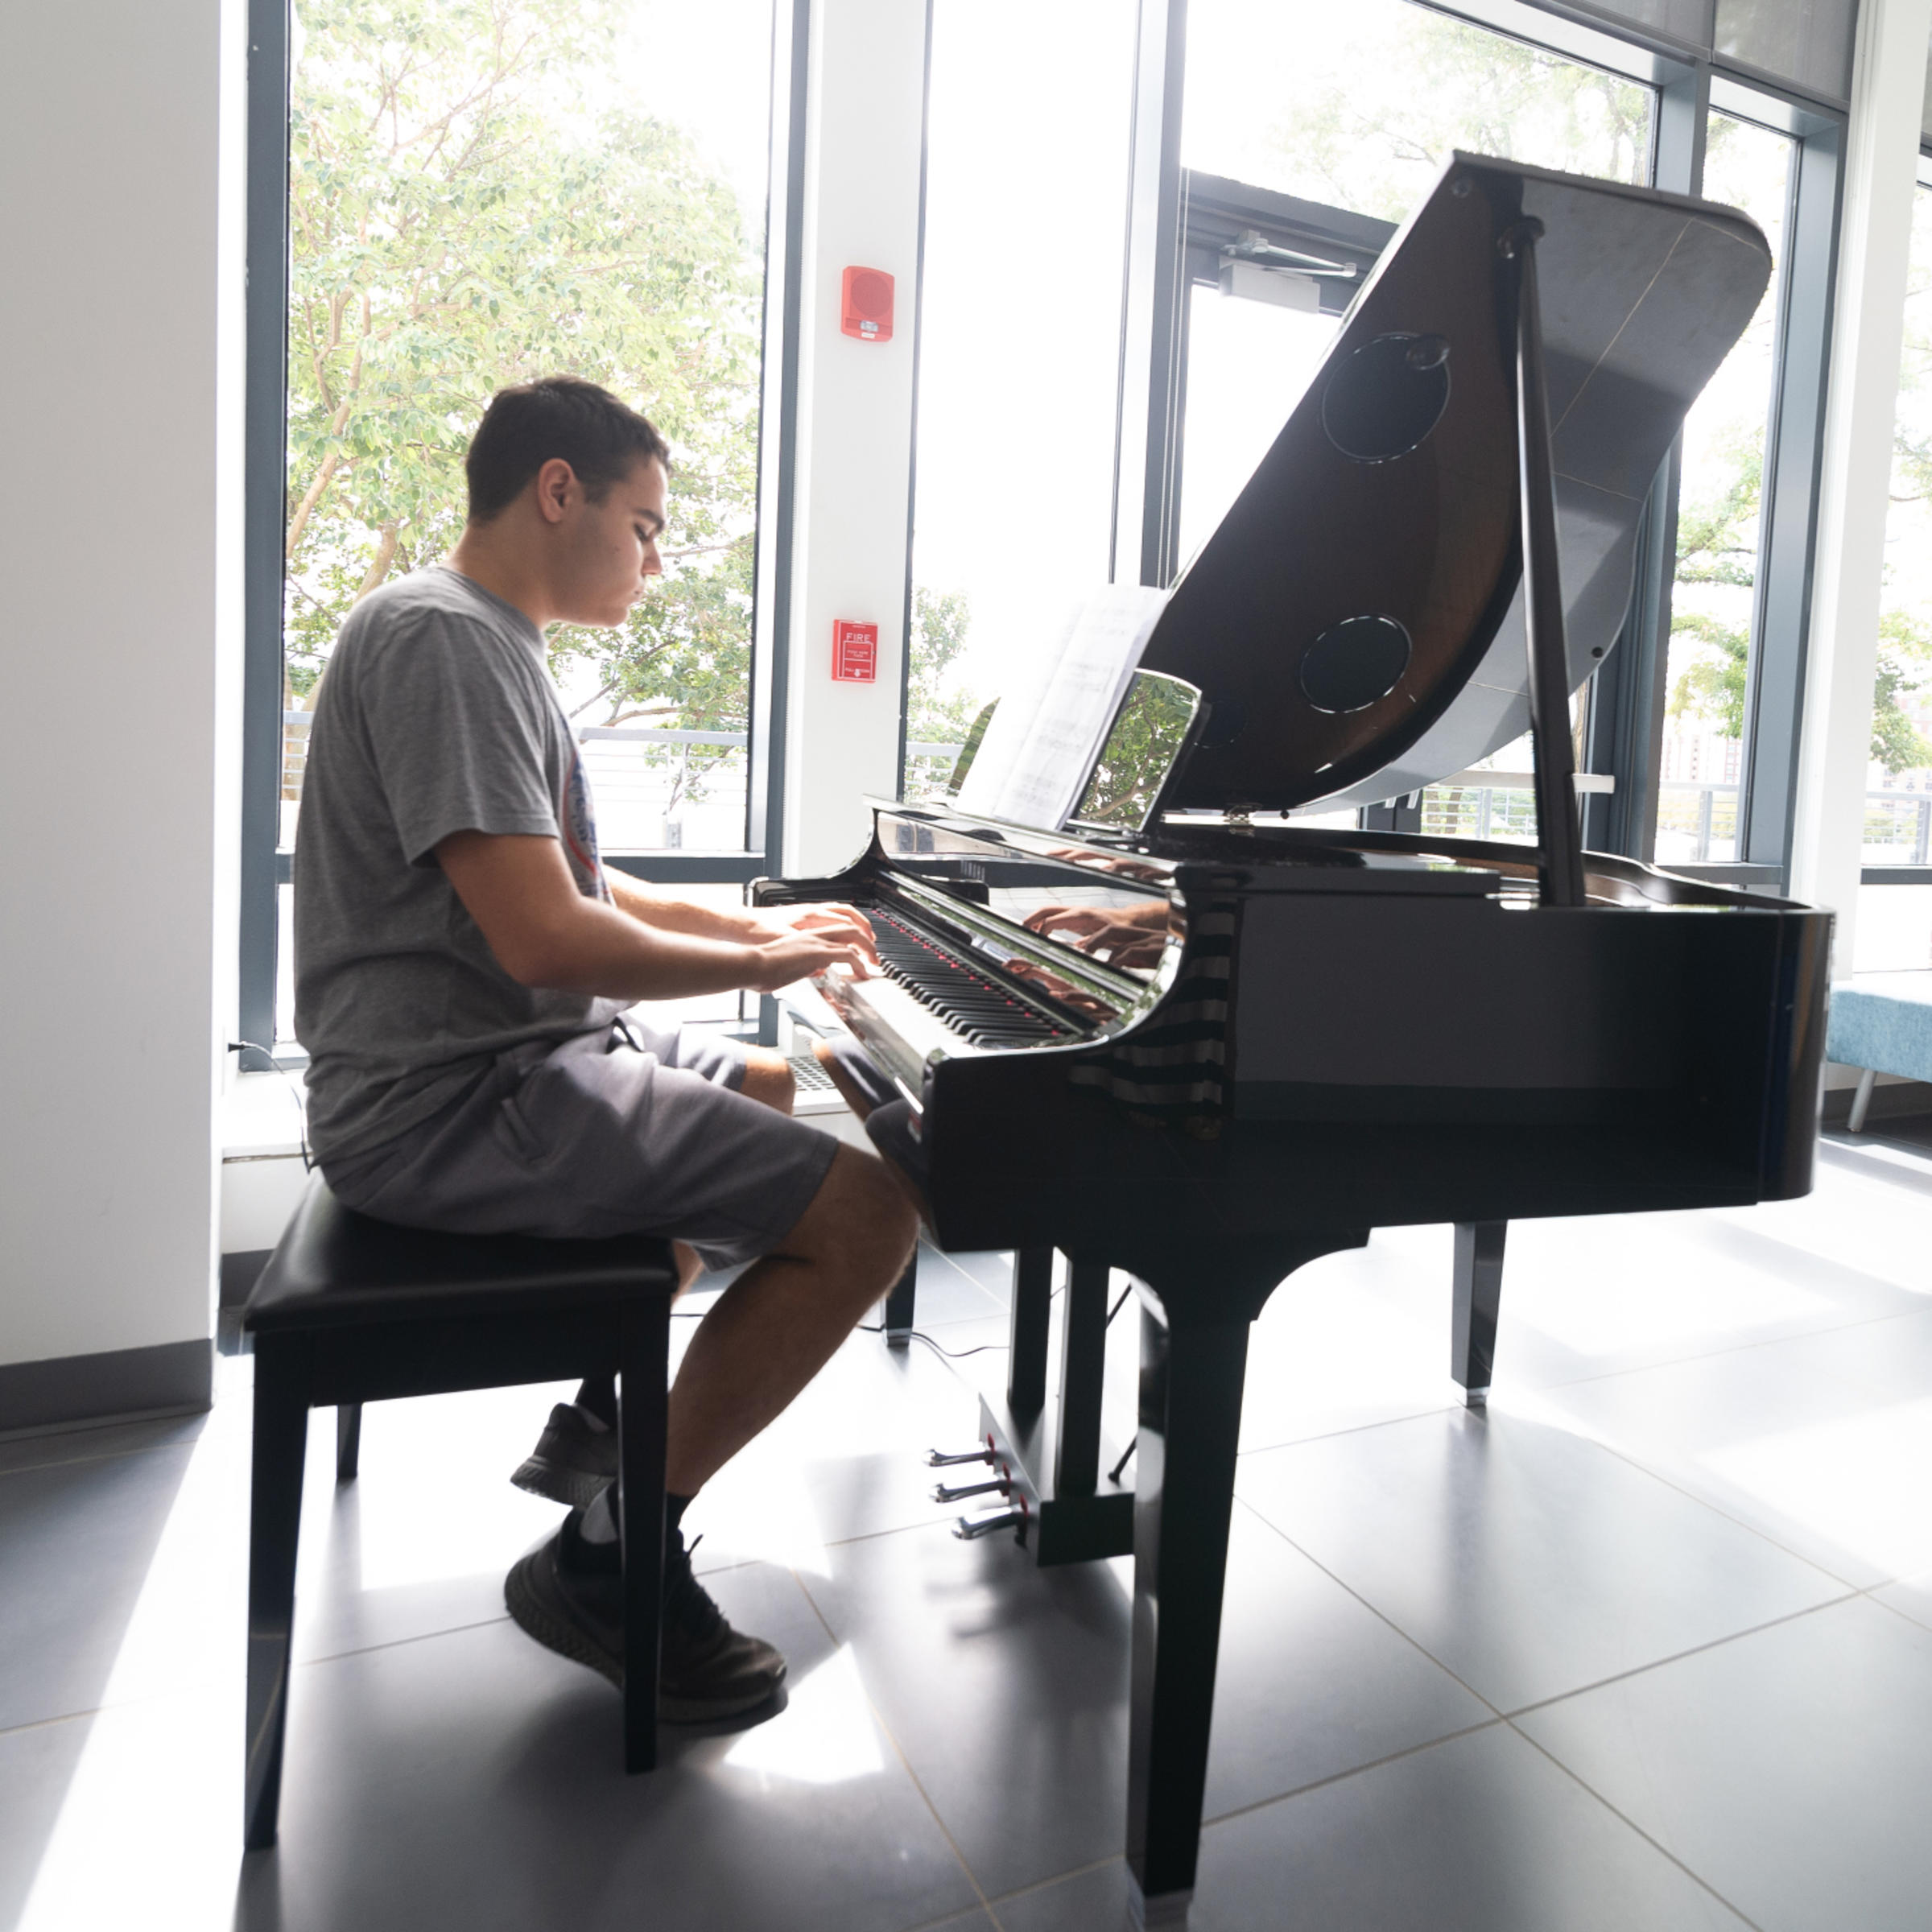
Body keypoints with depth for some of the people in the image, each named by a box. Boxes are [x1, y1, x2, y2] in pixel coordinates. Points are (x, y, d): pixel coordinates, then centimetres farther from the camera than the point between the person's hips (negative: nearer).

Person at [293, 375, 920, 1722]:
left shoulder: (494, 645, 17)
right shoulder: (441, 636, -17)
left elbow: (575, 886, 21)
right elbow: (544, 937, -26)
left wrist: (755, 925, 11)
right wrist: (762, 967, -12)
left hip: (512, 1056, 11)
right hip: (452, 1102, -11)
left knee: (779, 1100, 26)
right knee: (865, 1215, -16)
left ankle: (603, 1418, 26)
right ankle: (610, 1556, -1)